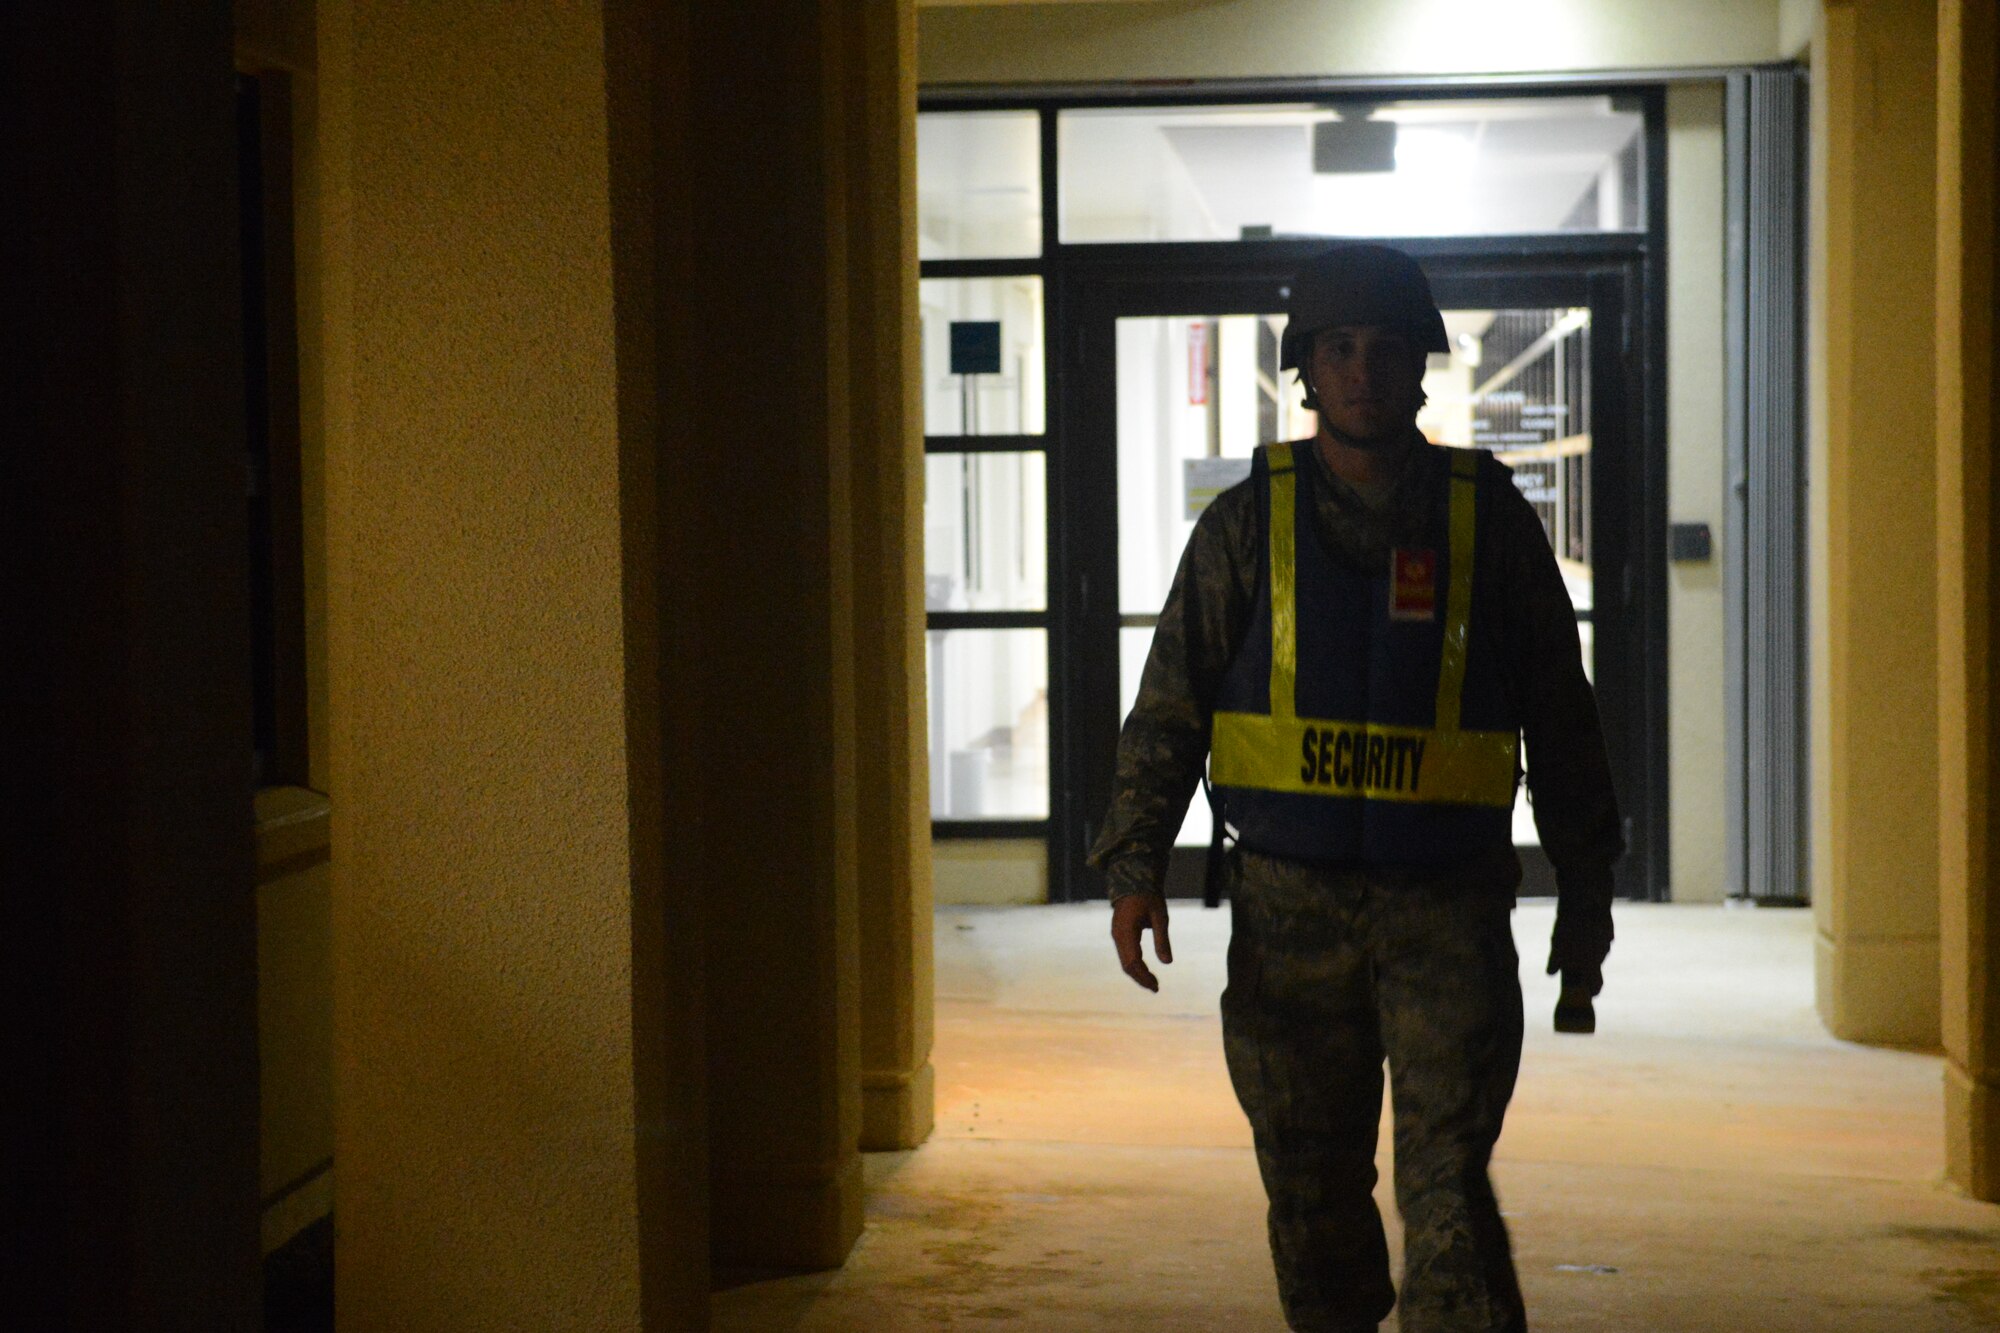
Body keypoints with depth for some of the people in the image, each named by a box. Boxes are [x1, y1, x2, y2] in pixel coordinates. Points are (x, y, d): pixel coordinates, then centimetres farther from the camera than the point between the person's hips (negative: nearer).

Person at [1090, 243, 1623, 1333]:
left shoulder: (1491, 518, 4)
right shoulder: (1245, 526, 4)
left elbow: (1561, 719, 10)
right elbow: (1169, 707, 3)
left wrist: (1586, 895, 11)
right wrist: (1136, 866, -8)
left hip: (1450, 912, -1)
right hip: (1289, 905, 1)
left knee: (1448, 1184, -9)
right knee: (1312, 1192, 9)